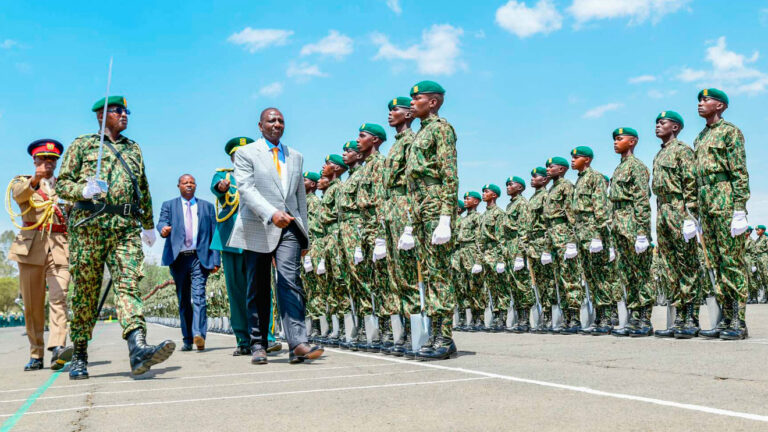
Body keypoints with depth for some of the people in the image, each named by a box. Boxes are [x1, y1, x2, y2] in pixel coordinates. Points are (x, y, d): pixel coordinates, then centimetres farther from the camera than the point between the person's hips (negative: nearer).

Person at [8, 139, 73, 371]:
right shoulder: (22, 181, 14)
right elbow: (18, 195, -11)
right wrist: (34, 181, -32)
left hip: (60, 246, 0)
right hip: (31, 245, 0)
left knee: (59, 297, -17)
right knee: (32, 304, 2)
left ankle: (57, 348, -27)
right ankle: (36, 355, 11)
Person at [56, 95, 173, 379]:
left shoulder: (133, 149, 24)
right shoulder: (82, 144, 13)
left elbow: (144, 191, 29)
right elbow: (62, 183, 6)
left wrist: (148, 225, 30)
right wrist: (83, 190, -15)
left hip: (127, 228, 2)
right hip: (89, 225, -2)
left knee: (128, 284, -15)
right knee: (86, 291, 1)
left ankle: (138, 349, -30)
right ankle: (79, 356, 13)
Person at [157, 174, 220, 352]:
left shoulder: (207, 206, 16)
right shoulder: (169, 205, 15)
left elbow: (214, 234, 11)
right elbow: (162, 222, -2)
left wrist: (216, 259, 3)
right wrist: (163, 229, -27)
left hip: (200, 257, -1)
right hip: (178, 258, 1)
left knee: (199, 295, -16)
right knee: (183, 300, 5)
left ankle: (198, 334, -26)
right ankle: (187, 340, 11)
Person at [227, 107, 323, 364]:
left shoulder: (295, 157, 19)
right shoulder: (246, 154, 5)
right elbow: (246, 189, -10)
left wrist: (303, 233, 16)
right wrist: (271, 213, -25)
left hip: (288, 228, 2)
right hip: (258, 230, -2)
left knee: (290, 280, -14)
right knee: (258, 290, 3)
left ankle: (297, 344, -18)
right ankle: (258, 345, 14)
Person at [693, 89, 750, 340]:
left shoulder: (729, 131, -1)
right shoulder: (700, 138, 21)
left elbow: (740, 172, -9)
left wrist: (740, 210, -16)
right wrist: (695, 215, 18)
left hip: (725, 200, -8)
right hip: (706, 203, 8)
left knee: (732, 261, -7)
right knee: (717, 262, 7)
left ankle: (739, 323, -4)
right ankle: (726, 319, 12)